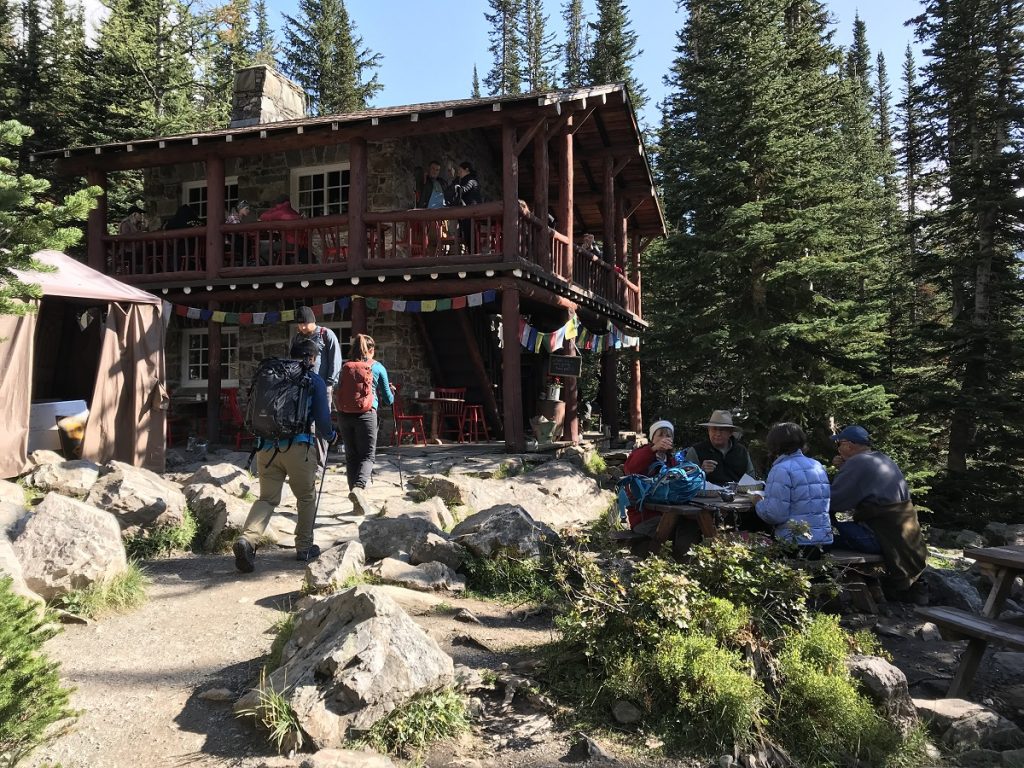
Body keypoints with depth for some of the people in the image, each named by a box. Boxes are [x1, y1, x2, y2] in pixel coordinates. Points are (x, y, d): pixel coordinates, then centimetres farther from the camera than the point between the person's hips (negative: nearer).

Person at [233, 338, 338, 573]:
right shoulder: (314, 381, 3)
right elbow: (322, 419, -1)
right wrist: (331, 436, 19)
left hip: (266, 446, 4)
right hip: (297, 446, -4)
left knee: (267, 497, 7)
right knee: (306, 497, 14)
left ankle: (247, 538, -16)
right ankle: (304, 547, 21)